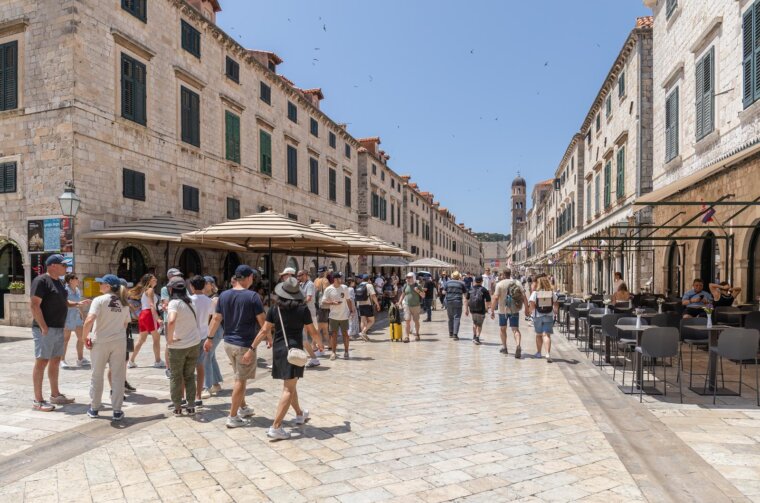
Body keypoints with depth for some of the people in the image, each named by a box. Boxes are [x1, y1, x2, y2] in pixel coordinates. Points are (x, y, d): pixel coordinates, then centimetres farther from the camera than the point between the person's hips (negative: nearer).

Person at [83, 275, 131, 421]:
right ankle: (117, 411, 10)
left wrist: (85, 337, -9)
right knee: (118, 377, 7)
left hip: (100, 342, -3)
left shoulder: (99, 300, -10)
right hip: (119, 342, 3)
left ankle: (94, 408, 23)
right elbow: (125, 325, 8)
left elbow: (89, 321, -20)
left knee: (97, 376, 13)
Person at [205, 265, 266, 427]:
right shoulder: (252, 296, -15)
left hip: (228, 342, 6)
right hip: (245, 344, -6)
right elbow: (262, 321, -15)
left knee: (240, 377, 23)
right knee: (241, 380, 4)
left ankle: (243, 408, 35)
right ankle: (233, 417, 10)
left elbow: (216, 319, 7)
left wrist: (210, 338, 17)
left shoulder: (224, 295, 1)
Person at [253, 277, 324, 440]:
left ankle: (299, 414, 40)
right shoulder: (303, 309, -5)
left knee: (290, 385, 21)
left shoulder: (275, 309, 1)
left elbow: (264, 331, -3)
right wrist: (320, 344, 18)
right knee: (288, 389, -3)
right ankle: (275, 427, -11)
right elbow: (312, 332, 0)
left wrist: (252, 348, 2)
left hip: (278, 350, 5)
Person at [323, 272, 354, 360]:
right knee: (333, 334, 4)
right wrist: (332, 302, -19)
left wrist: (351, 310, 5)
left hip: (344, 315, 1)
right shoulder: (328, 289, -6)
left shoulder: (345, 288, 1)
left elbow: (348, 300, 9)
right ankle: (334, 352, 14)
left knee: (345, 333, 7)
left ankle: (346, 352, 17)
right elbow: (323, 302, -5)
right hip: (333, 316, -1)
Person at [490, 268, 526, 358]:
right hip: (515, 310, 2)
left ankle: (504, 347, 22)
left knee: (502, 328, 17)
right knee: (515, 329, 0)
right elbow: (524, 297, -1)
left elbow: (496, 298, -13)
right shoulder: (518, 283, 3)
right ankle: (518, 345, -24)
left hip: (503, 310, -2)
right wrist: (526, 309, 6)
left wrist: (492, 311, -9)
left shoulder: (499, 284, -7)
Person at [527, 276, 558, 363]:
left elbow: (531, 304, -15)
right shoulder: (552, 293, 0)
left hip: (538, 316, 0)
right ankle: (548, 354, -22)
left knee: (538, 334, 17)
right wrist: (554, 311, 24)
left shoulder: (535, 293, -7)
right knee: (546, 335, -5)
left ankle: (538, 352, 33)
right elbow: (556, 304, 6)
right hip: (549, 316, 0)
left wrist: (531, 311, 4)